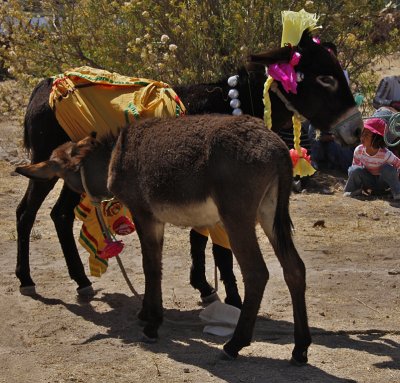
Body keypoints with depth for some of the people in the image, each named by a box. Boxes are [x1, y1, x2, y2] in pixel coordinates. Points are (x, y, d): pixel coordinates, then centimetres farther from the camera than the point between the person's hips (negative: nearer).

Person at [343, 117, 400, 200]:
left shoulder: (385, 154, -28)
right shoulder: (358, 150, -18)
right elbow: (355, 165, -1)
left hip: (382, 184, -2)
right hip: (368, 181, 2)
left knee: (387, 168, -32)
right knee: (355, 170, -26)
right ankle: (354, 190, -3)